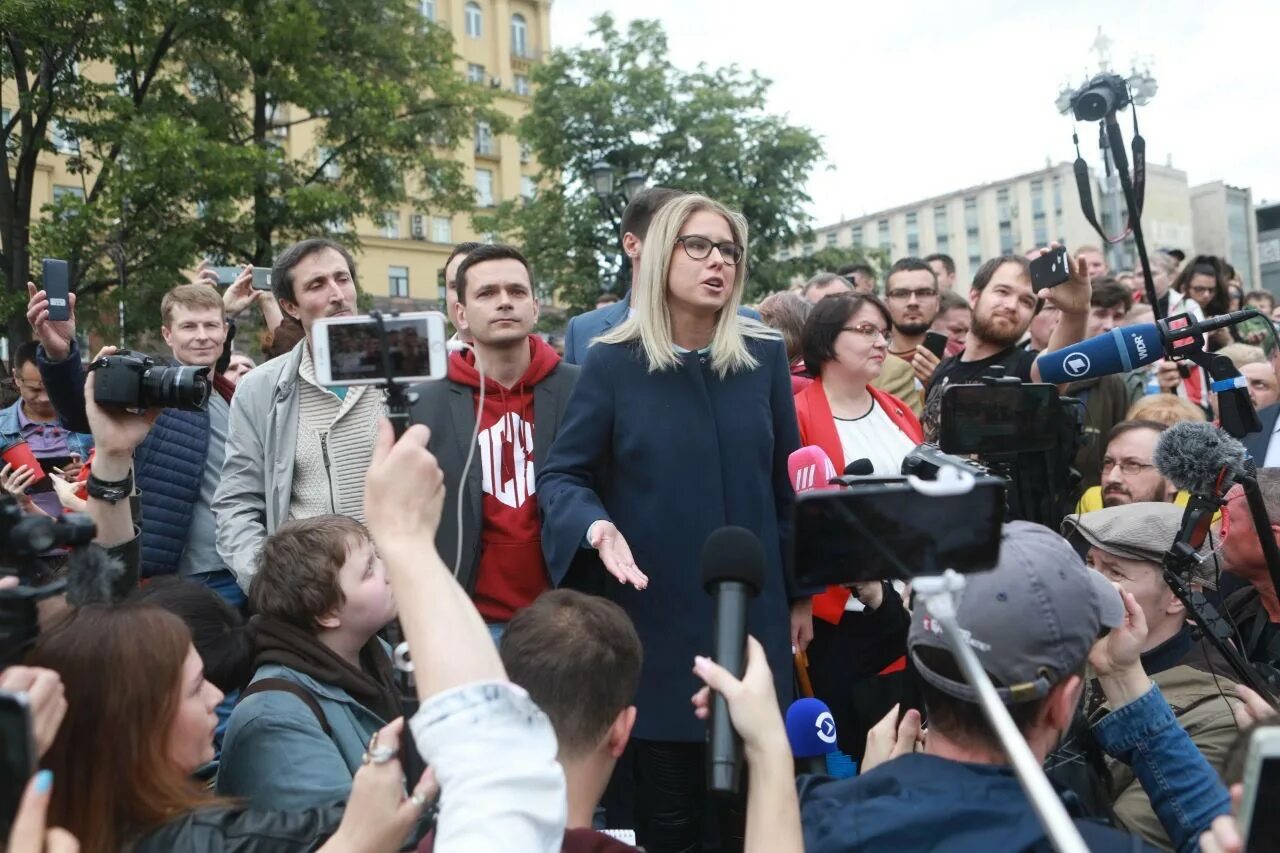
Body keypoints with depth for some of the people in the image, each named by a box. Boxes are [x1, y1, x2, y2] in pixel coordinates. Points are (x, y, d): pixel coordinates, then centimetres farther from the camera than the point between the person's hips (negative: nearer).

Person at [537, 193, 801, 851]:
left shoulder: (765, 355, 3)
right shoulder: (614, 362, -4)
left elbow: (786, 480, 8)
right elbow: (561, 474, -3)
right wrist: (595, 527, -24)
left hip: (753, 612, 3)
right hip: (657, 616, -2)